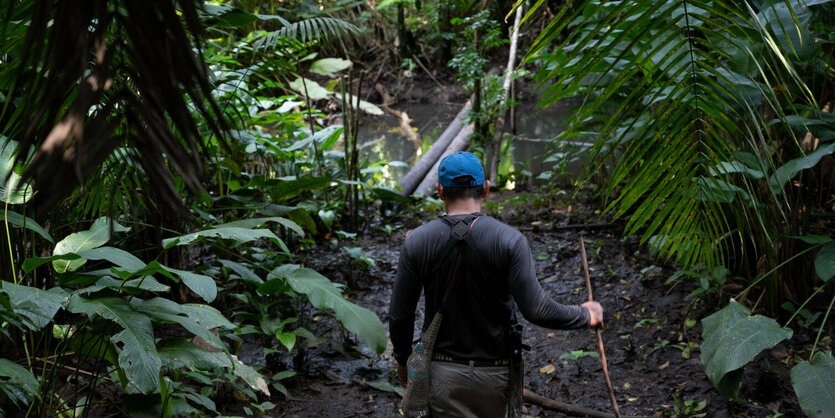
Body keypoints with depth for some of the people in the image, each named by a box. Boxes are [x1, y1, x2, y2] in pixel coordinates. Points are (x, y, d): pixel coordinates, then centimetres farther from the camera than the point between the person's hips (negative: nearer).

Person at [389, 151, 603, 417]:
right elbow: (535, 309, -18)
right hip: (495, 374, 0)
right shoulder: (508, 240, -14)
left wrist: (402, 359, 15)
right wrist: (585, 316, 0)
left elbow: (399, 315, -4)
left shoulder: (417, 242, -8)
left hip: (442, 374, 1)